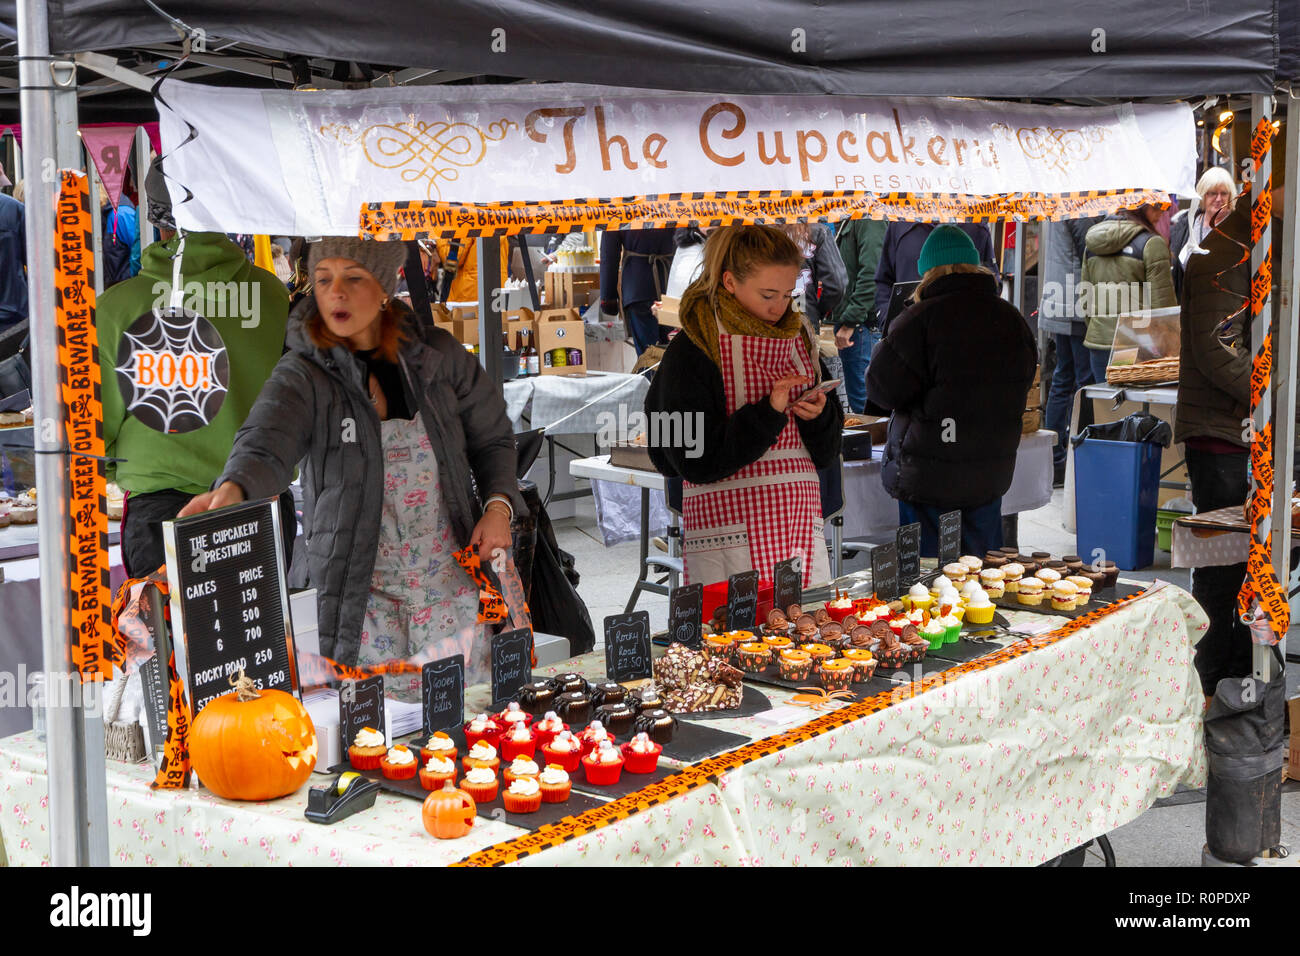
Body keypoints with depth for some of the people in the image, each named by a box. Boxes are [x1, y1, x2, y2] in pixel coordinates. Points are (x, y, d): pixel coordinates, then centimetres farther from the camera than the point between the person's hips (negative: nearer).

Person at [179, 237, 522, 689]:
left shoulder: (438, 355, 2)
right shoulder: (303, 375, -7)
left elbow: (492, 437, 14)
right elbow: (265, 446, -26)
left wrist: (498, 505, -4)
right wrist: (230, 491, -48)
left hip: (452, 581, 2)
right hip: (360, 592, -2)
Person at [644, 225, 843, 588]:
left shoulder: (799, 340, 12)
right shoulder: (692, 348, -5)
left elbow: (826, 454, 15)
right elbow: (694, 460, -12)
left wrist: (819, 416, -6)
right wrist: (769, 412, -16)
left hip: (802, 522, 5)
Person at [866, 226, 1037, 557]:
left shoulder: (921, 319, -15)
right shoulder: (1012, 320, 5)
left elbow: (883, 388, -11)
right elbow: (1025, 381, 16)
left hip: (928, 473, -5)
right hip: (991, 472, 6)